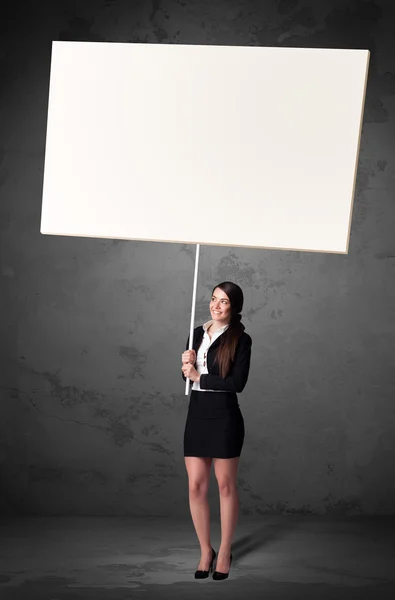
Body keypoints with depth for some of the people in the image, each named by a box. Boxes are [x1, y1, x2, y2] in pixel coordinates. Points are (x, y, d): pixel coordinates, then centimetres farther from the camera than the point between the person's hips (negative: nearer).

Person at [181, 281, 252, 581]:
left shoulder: (241, 339, -7)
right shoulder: (197, 333, 9)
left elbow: (237, 383, -16)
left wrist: (199, 376, -12)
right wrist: (187, 364, -7)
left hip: (225, 417, -5)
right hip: (197, 415, 5)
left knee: (226, 486, 6)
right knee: (196, 486, 5)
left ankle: (224, 552, 19)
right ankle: (205, 550, 20)